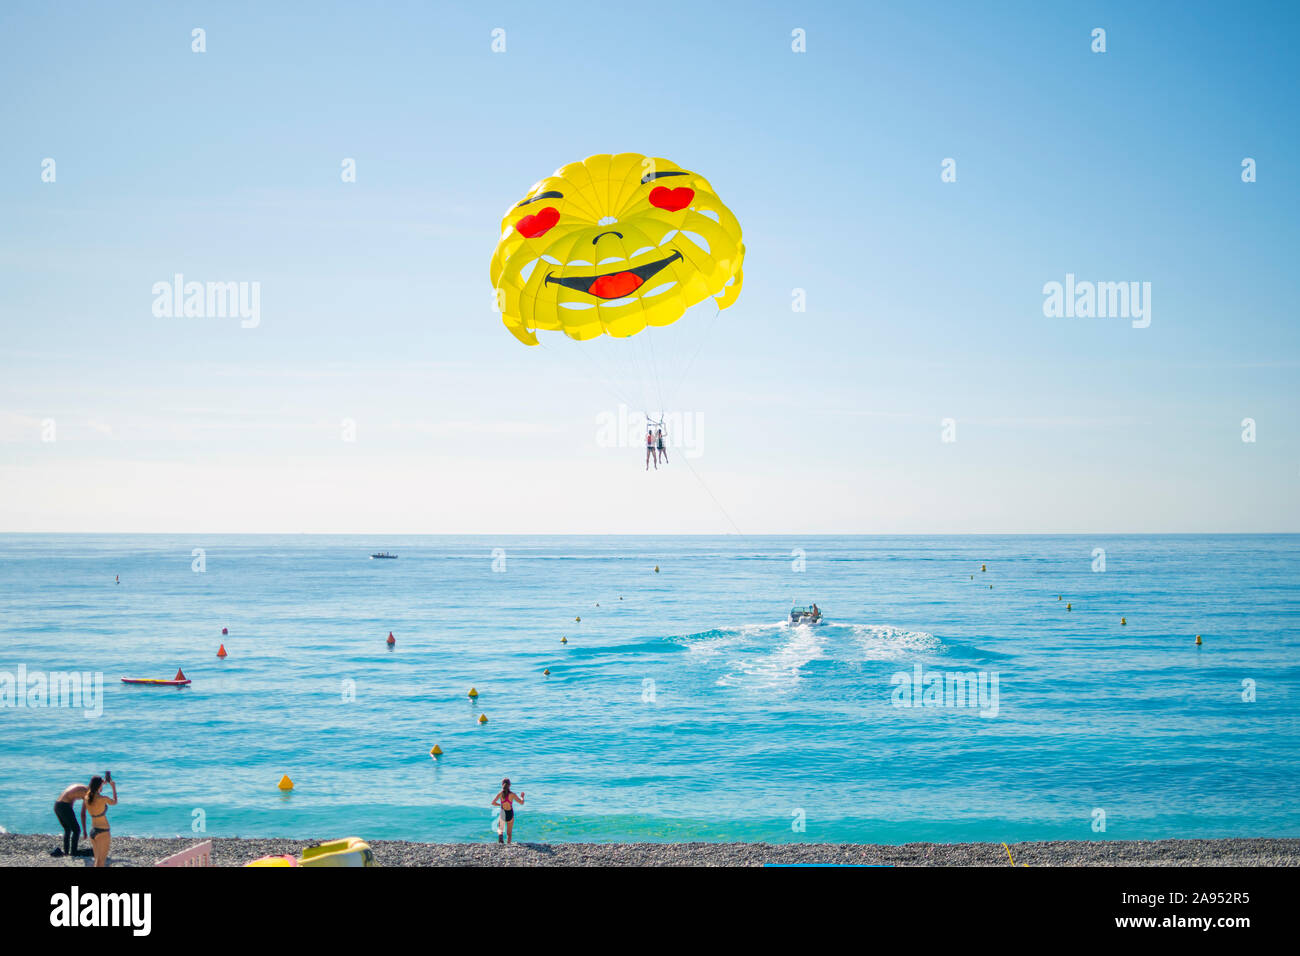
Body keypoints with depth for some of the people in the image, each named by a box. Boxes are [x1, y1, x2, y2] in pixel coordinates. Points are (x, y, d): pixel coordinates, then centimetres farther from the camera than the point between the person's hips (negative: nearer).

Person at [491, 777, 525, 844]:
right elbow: (521, 802, -5)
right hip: (510, 814, 0)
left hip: (502, 814, 0)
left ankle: (500, 835, -11)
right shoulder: (512, 794, -12)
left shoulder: (500, 794, -9)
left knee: (500, 830, 22)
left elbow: (493, 803, -10)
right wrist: (522, 796, 16)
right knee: (509, 833, 17)